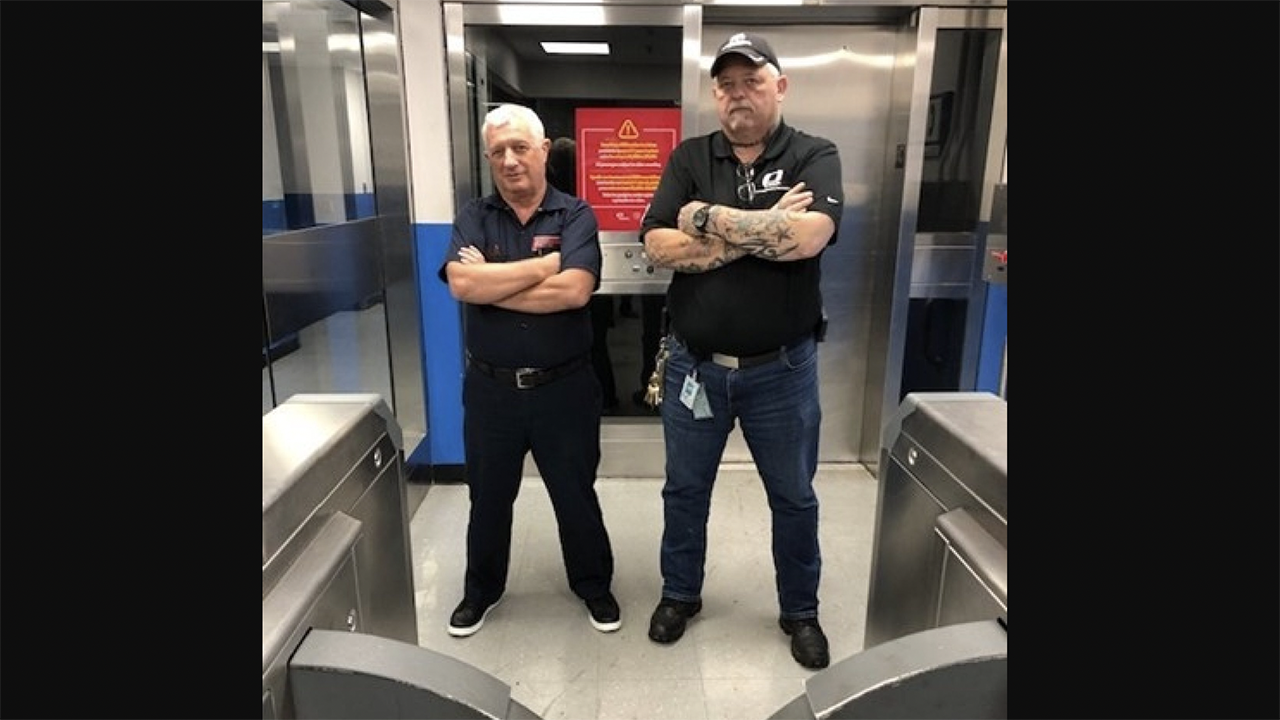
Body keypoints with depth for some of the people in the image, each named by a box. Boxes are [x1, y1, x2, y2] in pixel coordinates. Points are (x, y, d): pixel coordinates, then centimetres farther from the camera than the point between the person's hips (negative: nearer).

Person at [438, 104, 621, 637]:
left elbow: (574, 291, -22)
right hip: (490, 387, 2)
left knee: (577, 496, 15)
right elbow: (461, 284, -18)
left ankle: (594, 585, 38)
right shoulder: (474, 218, 1)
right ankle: (481, 588, 43)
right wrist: (546, 262, -17)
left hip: (564, 387, -2)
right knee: (488, 498, 19)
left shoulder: (575, 216, -5)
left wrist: (489, 283, -15)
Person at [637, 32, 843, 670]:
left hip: (782, 369, -1)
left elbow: (808, 236, -25)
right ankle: (680, 593, 41)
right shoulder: (689, 158, 1)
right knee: (684, 489, 17)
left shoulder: (815, 156, -4)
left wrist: (709, 219, -17)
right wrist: (765, 230, -18)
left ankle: (800, 611, 39)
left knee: (794, 497, 15)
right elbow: (659, 247, -13)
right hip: (694, 365, 2)